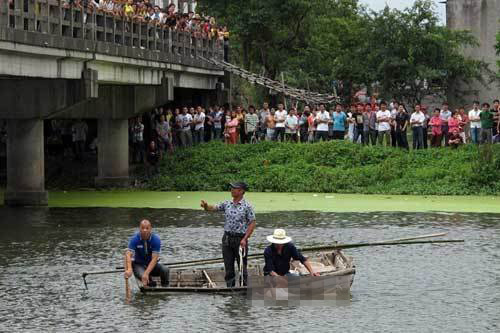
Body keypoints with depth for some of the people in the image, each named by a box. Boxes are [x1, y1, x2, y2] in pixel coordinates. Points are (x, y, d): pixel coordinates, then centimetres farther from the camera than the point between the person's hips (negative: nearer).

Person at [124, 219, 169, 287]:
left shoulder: (156, 239, -16)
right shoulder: (135, 239, -16)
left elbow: (154, 258, -23)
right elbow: (128, 255, -29)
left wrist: (146, 273, -38)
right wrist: (129, 269, -49)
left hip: (152, 264, 1)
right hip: (139, 264, -1)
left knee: (165, 270, -28)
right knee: (142, 275, -34)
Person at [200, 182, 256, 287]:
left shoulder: (247, 206, -8)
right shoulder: (227, 204, 7)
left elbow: (252, 223, -8)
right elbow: (213, 208, 5)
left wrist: (245, 239, -15)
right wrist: (206, 206, -19)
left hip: (240, 239, -5)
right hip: (227, 238, 5)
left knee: (242, 266, 3)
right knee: (228, 267, 8)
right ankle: (230, 288, 16)